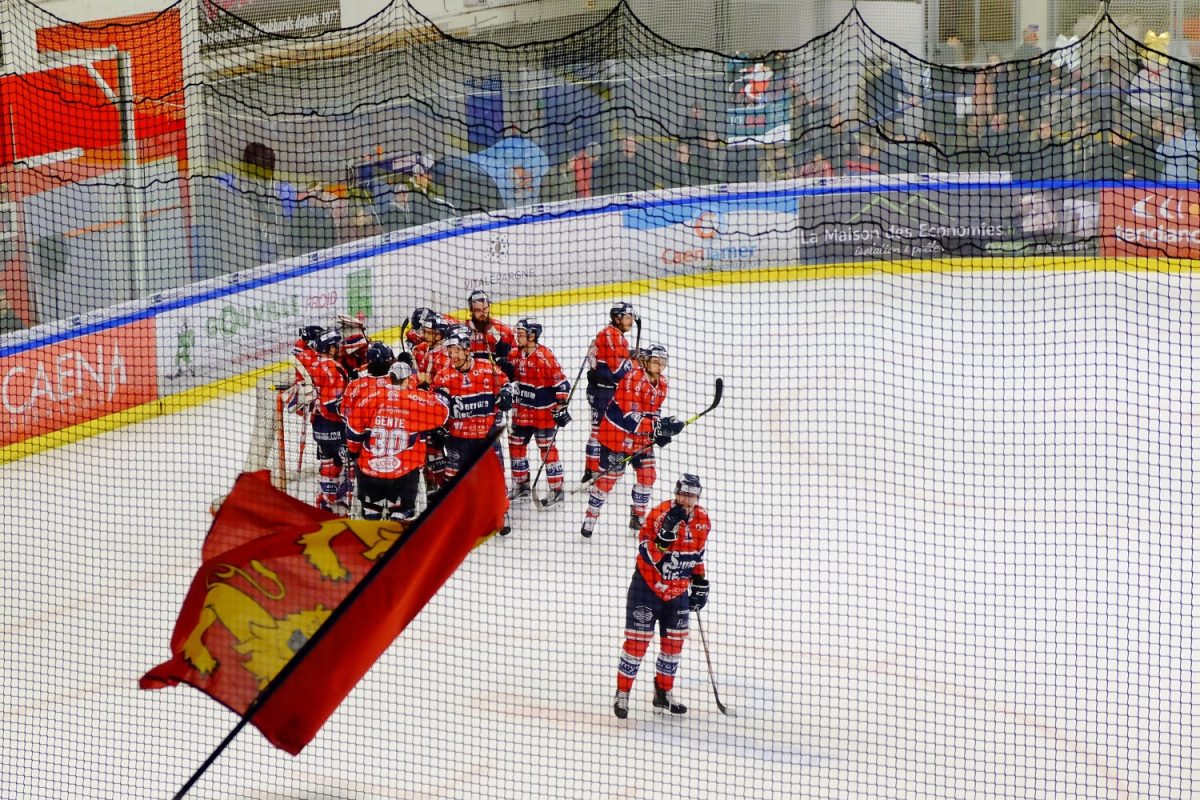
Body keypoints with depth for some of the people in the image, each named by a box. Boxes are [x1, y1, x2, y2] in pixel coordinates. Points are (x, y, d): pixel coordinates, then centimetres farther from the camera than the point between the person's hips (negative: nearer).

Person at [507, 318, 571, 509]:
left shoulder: (545, 356, -19)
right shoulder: (517, 354, 4)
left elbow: (561, 384, -18)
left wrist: (560, 409, -17)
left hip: (544, 411, -8)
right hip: (522, 410, 8)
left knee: (547, 448, -4)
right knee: (516, 445, 12)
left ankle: (556, 490, 3)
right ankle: (521, 486, 26)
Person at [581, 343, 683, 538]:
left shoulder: (661, 384, 3)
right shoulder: (633, 379, -25)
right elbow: (630, 417, -29)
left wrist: (661, 432, -3)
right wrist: (659, 426, -34)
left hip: (642, 437, 8)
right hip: (617, 432, -8)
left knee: (648, 475, 7)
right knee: (608, 476, -3)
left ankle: (638, 517, 22)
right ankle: (591, 518, 10)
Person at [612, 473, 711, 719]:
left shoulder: (703, 520, -1)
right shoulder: (659, 514, -21)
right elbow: (648, 555, -26)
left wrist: (700, 583, 13)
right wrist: (666, 532, -39)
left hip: (679, 592, 6)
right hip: (647, 588, -6)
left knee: (674, 643, 10)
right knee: (637, 641, -3)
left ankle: (663, 694, 26)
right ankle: (622, 694, 8)